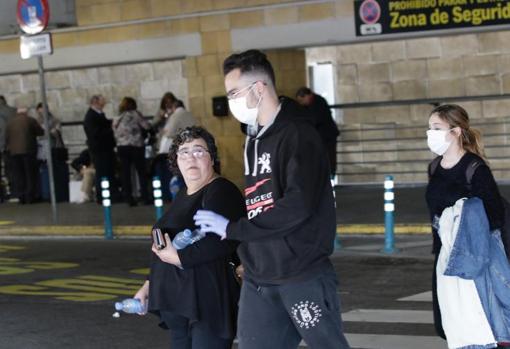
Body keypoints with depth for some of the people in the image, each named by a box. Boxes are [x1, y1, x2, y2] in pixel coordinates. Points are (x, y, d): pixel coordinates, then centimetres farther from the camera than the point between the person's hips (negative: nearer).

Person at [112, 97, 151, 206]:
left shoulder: (116, 120, 13)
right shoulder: (135, 114, 1)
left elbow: (115, 135, 9)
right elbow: (147, 126, -2)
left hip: (121, 147, 3)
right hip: (136, 145, -3)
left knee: (125, 173, 4)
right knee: (141, 172, 4)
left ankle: (129, 198, 2)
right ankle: (145, 197, 2)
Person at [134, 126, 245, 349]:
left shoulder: (221, 192, -11)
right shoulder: (184, 195, 19)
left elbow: (224, 242, -25)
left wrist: (179, 257, -22)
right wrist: (150, 284, 28)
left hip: (211, 304, -9)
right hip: (180, 302, 9)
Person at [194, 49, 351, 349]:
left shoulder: (298, 135, -12)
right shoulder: (255, 141, 15)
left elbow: (297, 207, -22)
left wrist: (231, 228, -17)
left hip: (303, 275, -8)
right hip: (259, 278, 8)